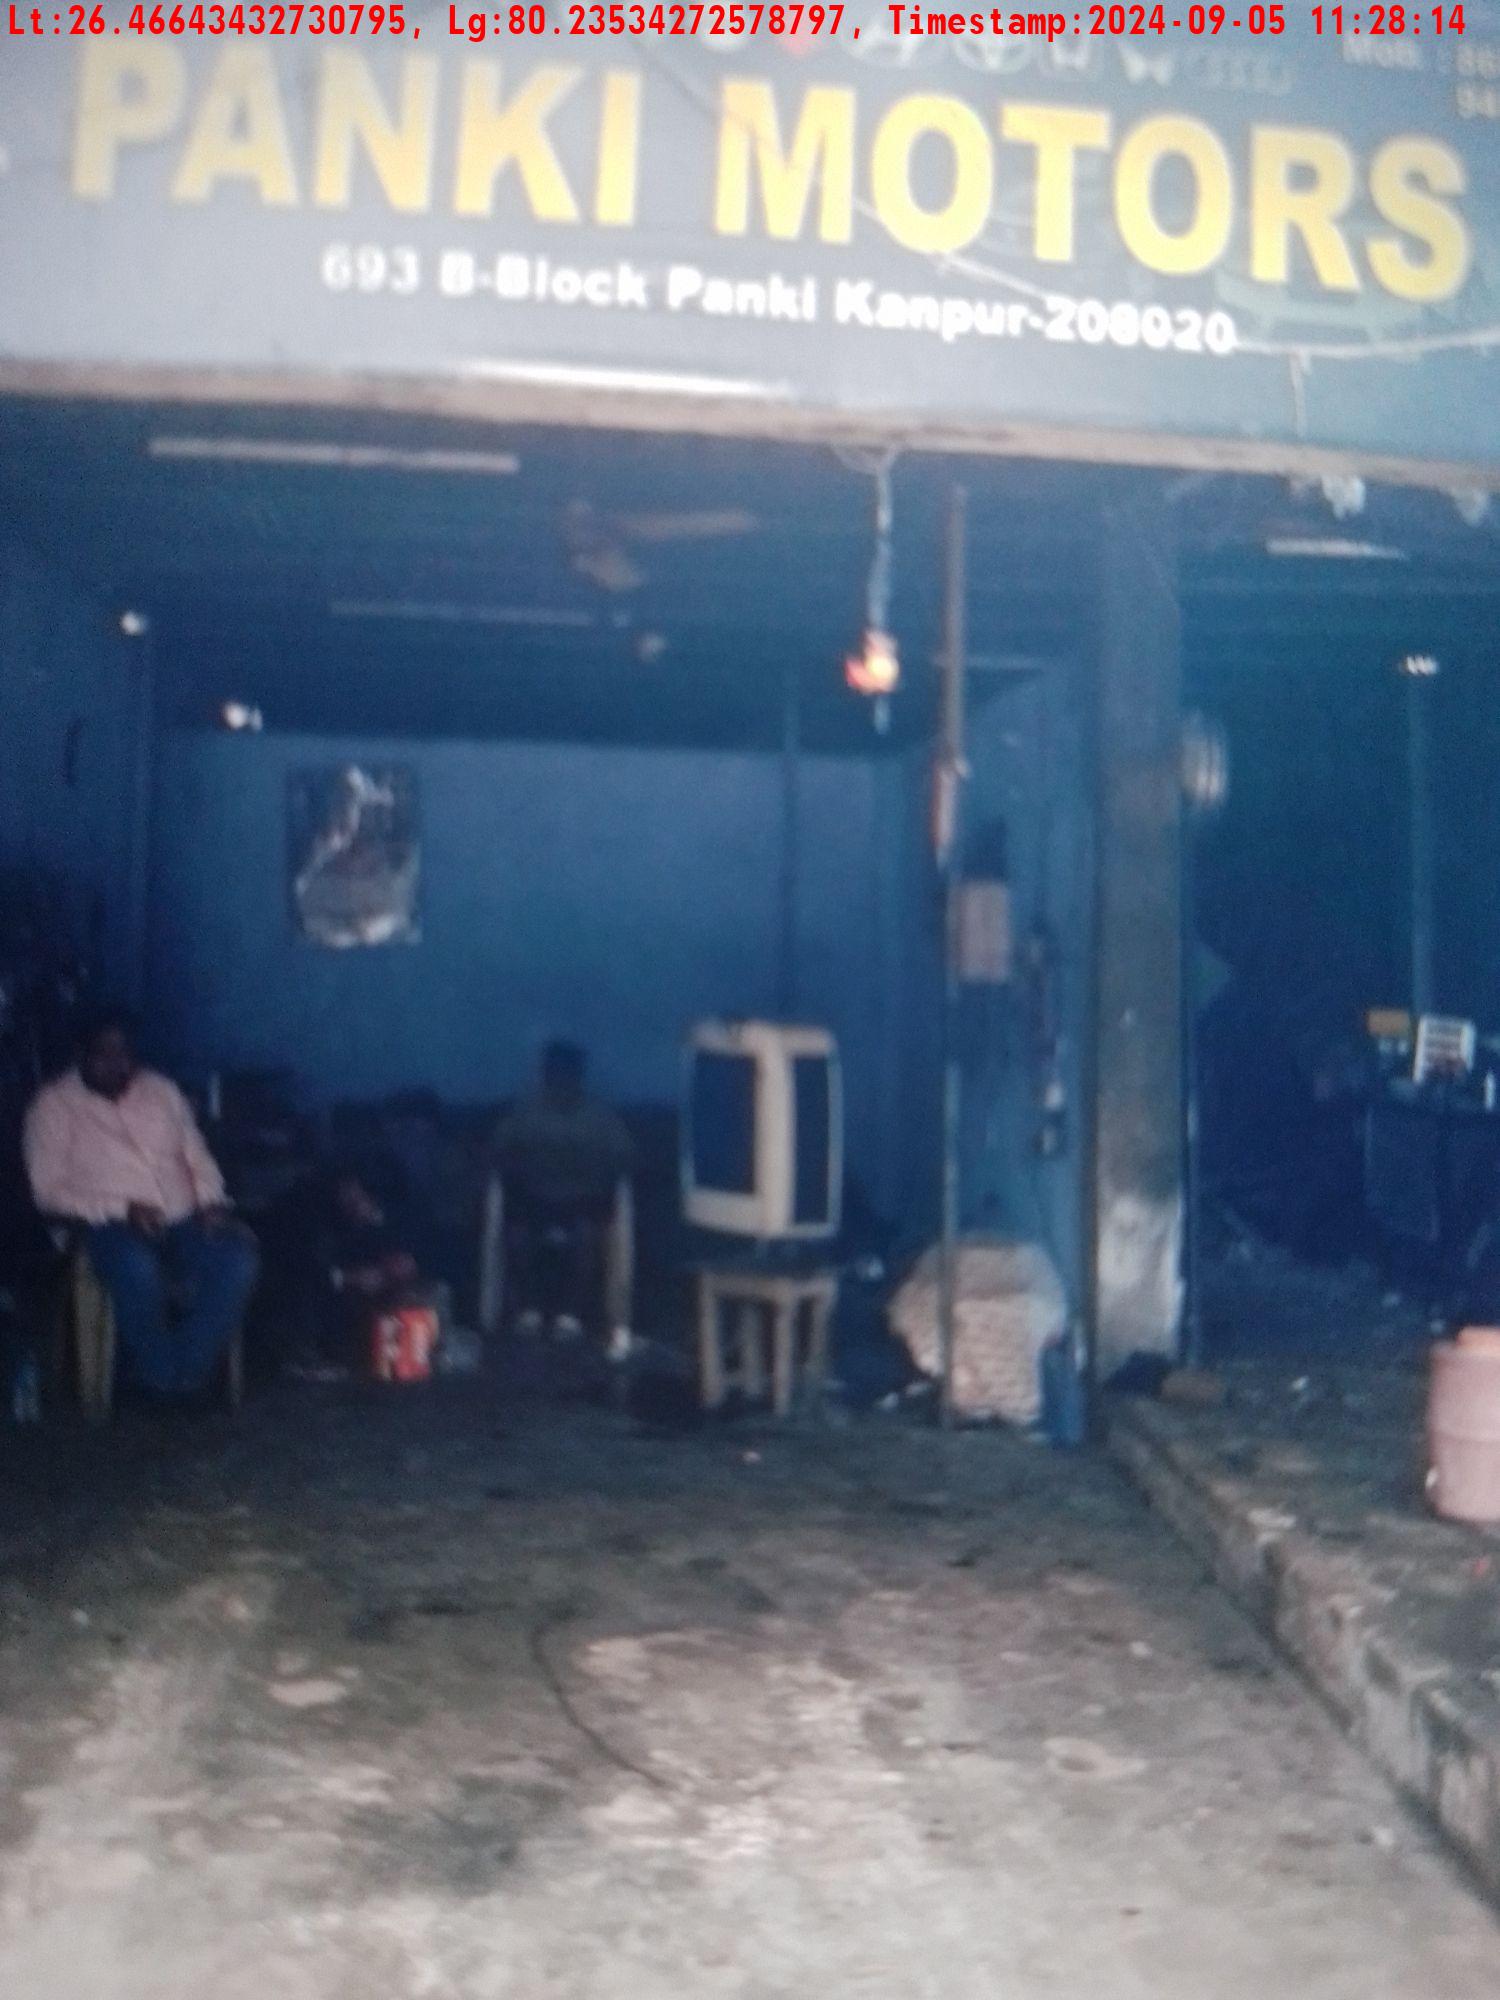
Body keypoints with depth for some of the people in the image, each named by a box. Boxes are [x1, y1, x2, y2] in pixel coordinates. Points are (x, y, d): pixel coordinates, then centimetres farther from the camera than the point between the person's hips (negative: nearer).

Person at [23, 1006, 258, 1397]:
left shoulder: (162, 1091, 13)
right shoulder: (55, 1106, 1)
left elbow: (198, 1159, 16)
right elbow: (48, 1189, -5)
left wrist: (211, 1202, -5)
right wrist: (123, 1209, -16)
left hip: (182, 1220, 4)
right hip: (110, 1225, -4)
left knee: (239, 1259, -29)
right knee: (138, 1268, -40)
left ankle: (186, 1368, -15)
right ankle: (161, 1375, -15)